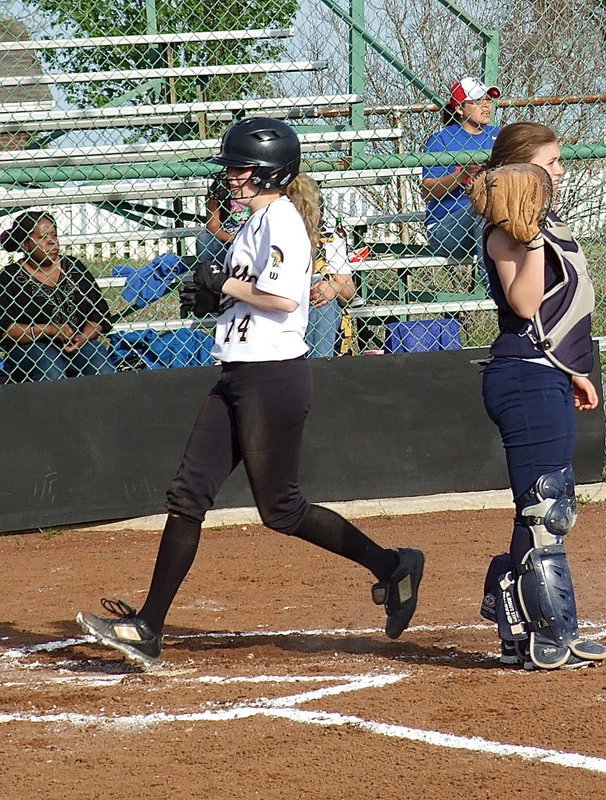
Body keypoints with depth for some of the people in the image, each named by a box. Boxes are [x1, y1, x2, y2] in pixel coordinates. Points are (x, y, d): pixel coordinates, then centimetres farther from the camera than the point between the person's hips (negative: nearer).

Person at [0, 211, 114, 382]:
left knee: (104, 372, -26)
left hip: (79, 341, 3)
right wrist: (48, 330, -15)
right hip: (32, 345, -3)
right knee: (52, 373, -36)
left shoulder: (74, 268, 13)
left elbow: (100, 313, 12)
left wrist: (83, 338, -8)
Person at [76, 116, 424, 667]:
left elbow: (283, 298, -25)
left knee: (280, 509, -1)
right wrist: (213, 298, 8)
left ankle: (390, 565, 13)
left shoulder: (281, 219, -13)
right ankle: (146, 630, 3)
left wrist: (225, 284, -12)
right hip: (239, 377, 10)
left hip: (273, 376, -10)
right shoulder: (260, 221, 17)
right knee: (188, 494, 4)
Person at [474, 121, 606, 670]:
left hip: (550, 380, 10)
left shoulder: (551, 226, 18)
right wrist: (533, 238, -29)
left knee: (552, 512, 12)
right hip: (527, 379, -10)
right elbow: (524, 304, -24)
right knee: (544, 511, -9)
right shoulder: (507, 232, -11)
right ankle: (549, 638, -7)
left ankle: (523, 633, 16)